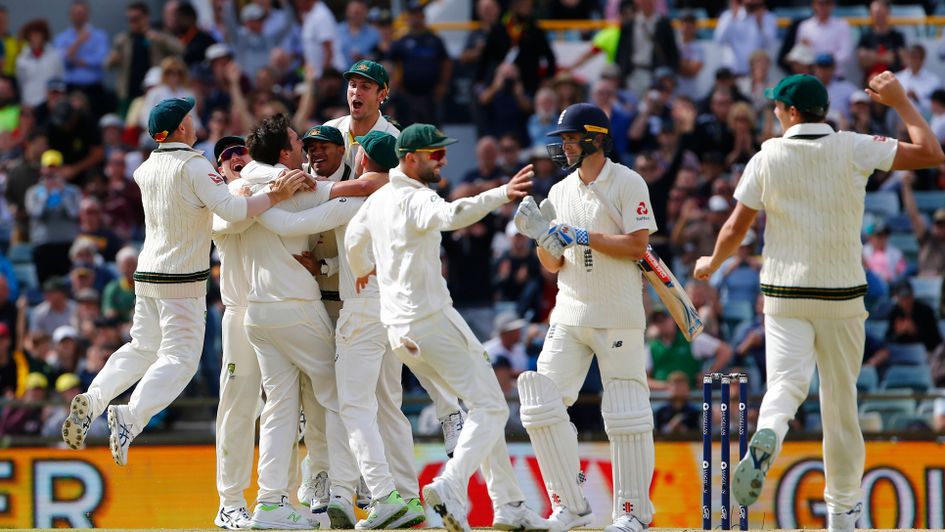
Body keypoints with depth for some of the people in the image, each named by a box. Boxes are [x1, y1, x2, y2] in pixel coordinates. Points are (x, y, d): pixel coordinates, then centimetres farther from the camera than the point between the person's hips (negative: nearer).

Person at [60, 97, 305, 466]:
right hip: (182, 279, -7)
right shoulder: (194, 166, -13)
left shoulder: (146, 169, 8)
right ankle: (131, 418, -25)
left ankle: (92, 400, 2)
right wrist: (275, 197, -17)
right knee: (181, 356, -6)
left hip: (147, 272, 7)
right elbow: (230, 210, -22)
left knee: (142, 348, 20)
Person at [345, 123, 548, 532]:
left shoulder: (377, 199, 13)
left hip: (398, 328, 9)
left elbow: (353, 238, 30)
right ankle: (450, 486, -28)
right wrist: (501, 195, -49)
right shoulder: (417, 199, -14)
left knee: (483, 405, 16)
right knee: (490, 407, -8)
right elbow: (451, 215, -37)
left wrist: (361, 271, 51)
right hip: (433, 319, -9)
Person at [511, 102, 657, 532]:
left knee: (625, 414, -5)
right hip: (570, 314, 6)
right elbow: (553, 265, 13)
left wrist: (585, 237, -16)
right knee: (542, 405, -4)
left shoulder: (627, 183, -5)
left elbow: (637, 246, -14)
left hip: (618, 317, -6)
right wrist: (542, 236, -6)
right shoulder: (560, 192, 12)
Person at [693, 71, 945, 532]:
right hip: (842, 295, 0)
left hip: (783, 293, 0)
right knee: (841, 398, 11)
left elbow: (736, 226, 2)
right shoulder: (852, 149, -4)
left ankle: (767, 437, -44)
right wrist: (899, 101, 5)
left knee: (786, 380, -9)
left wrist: (712, 264, 22)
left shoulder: (767, 157, -1)